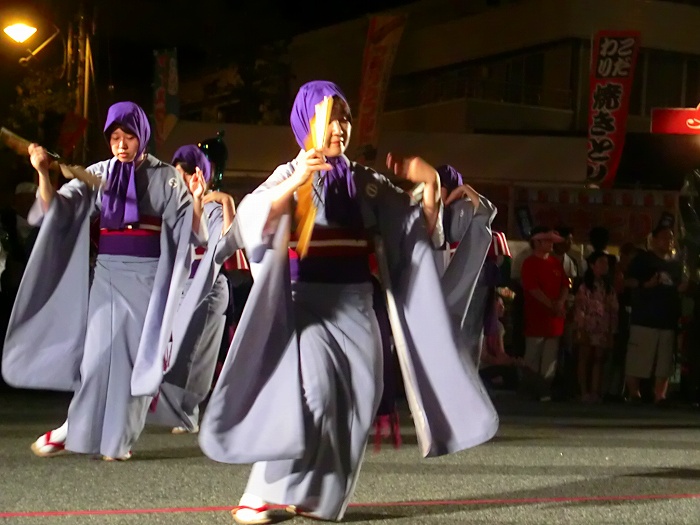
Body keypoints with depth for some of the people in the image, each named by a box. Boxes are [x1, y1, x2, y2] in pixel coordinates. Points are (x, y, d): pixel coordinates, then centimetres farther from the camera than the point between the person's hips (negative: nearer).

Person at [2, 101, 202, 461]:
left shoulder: (163, 177, 0)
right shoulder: (99, 174, 4)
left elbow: (188, 226, -6)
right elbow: (56, 210, -4)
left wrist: (197, 203, -26)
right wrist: (43, 174, -21)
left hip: (148, 274, -1)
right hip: (109, 272, 1)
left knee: (139, 354, 2)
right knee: (100, 351, -3)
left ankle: (119, 437, 12)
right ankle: (77, 427, 9)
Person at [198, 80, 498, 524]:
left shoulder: (366, 181, 11)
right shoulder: (291, 174, -1)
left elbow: (424, 225, 11)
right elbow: (252, 219, -20)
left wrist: (430, 182, -7)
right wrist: (295, 182, -35)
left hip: (356, 304, 5)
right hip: (307, 301, -5)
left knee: (358, 397, -1)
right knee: (308, 391, -22)